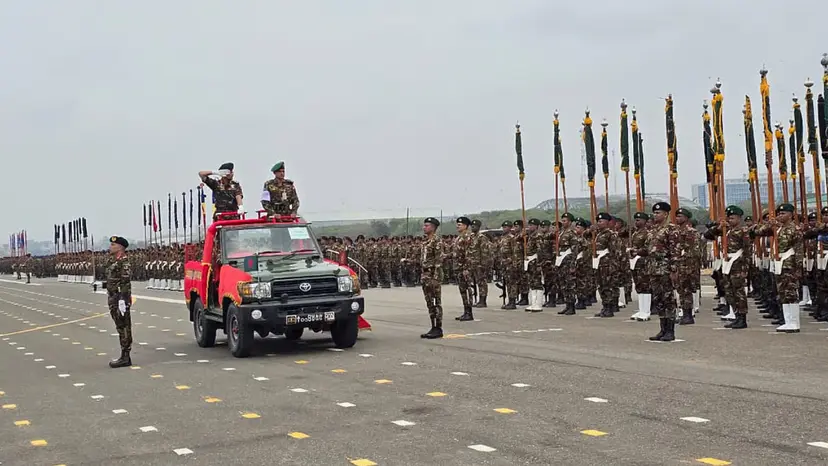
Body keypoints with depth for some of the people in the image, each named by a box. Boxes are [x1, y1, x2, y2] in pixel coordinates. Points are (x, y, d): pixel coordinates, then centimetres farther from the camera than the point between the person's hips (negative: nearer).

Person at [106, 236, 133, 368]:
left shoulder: (123, 262, -14)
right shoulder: (115, 262, 17)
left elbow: (125, 282, -21)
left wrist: (122, 301, -25)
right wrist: (111, 300, 22)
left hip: (120, 300, -10)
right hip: (114, 300, 10)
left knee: (124, 328, -6)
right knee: (121, 328, 11)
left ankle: (125, 358, -4)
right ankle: (124, 357, 16)